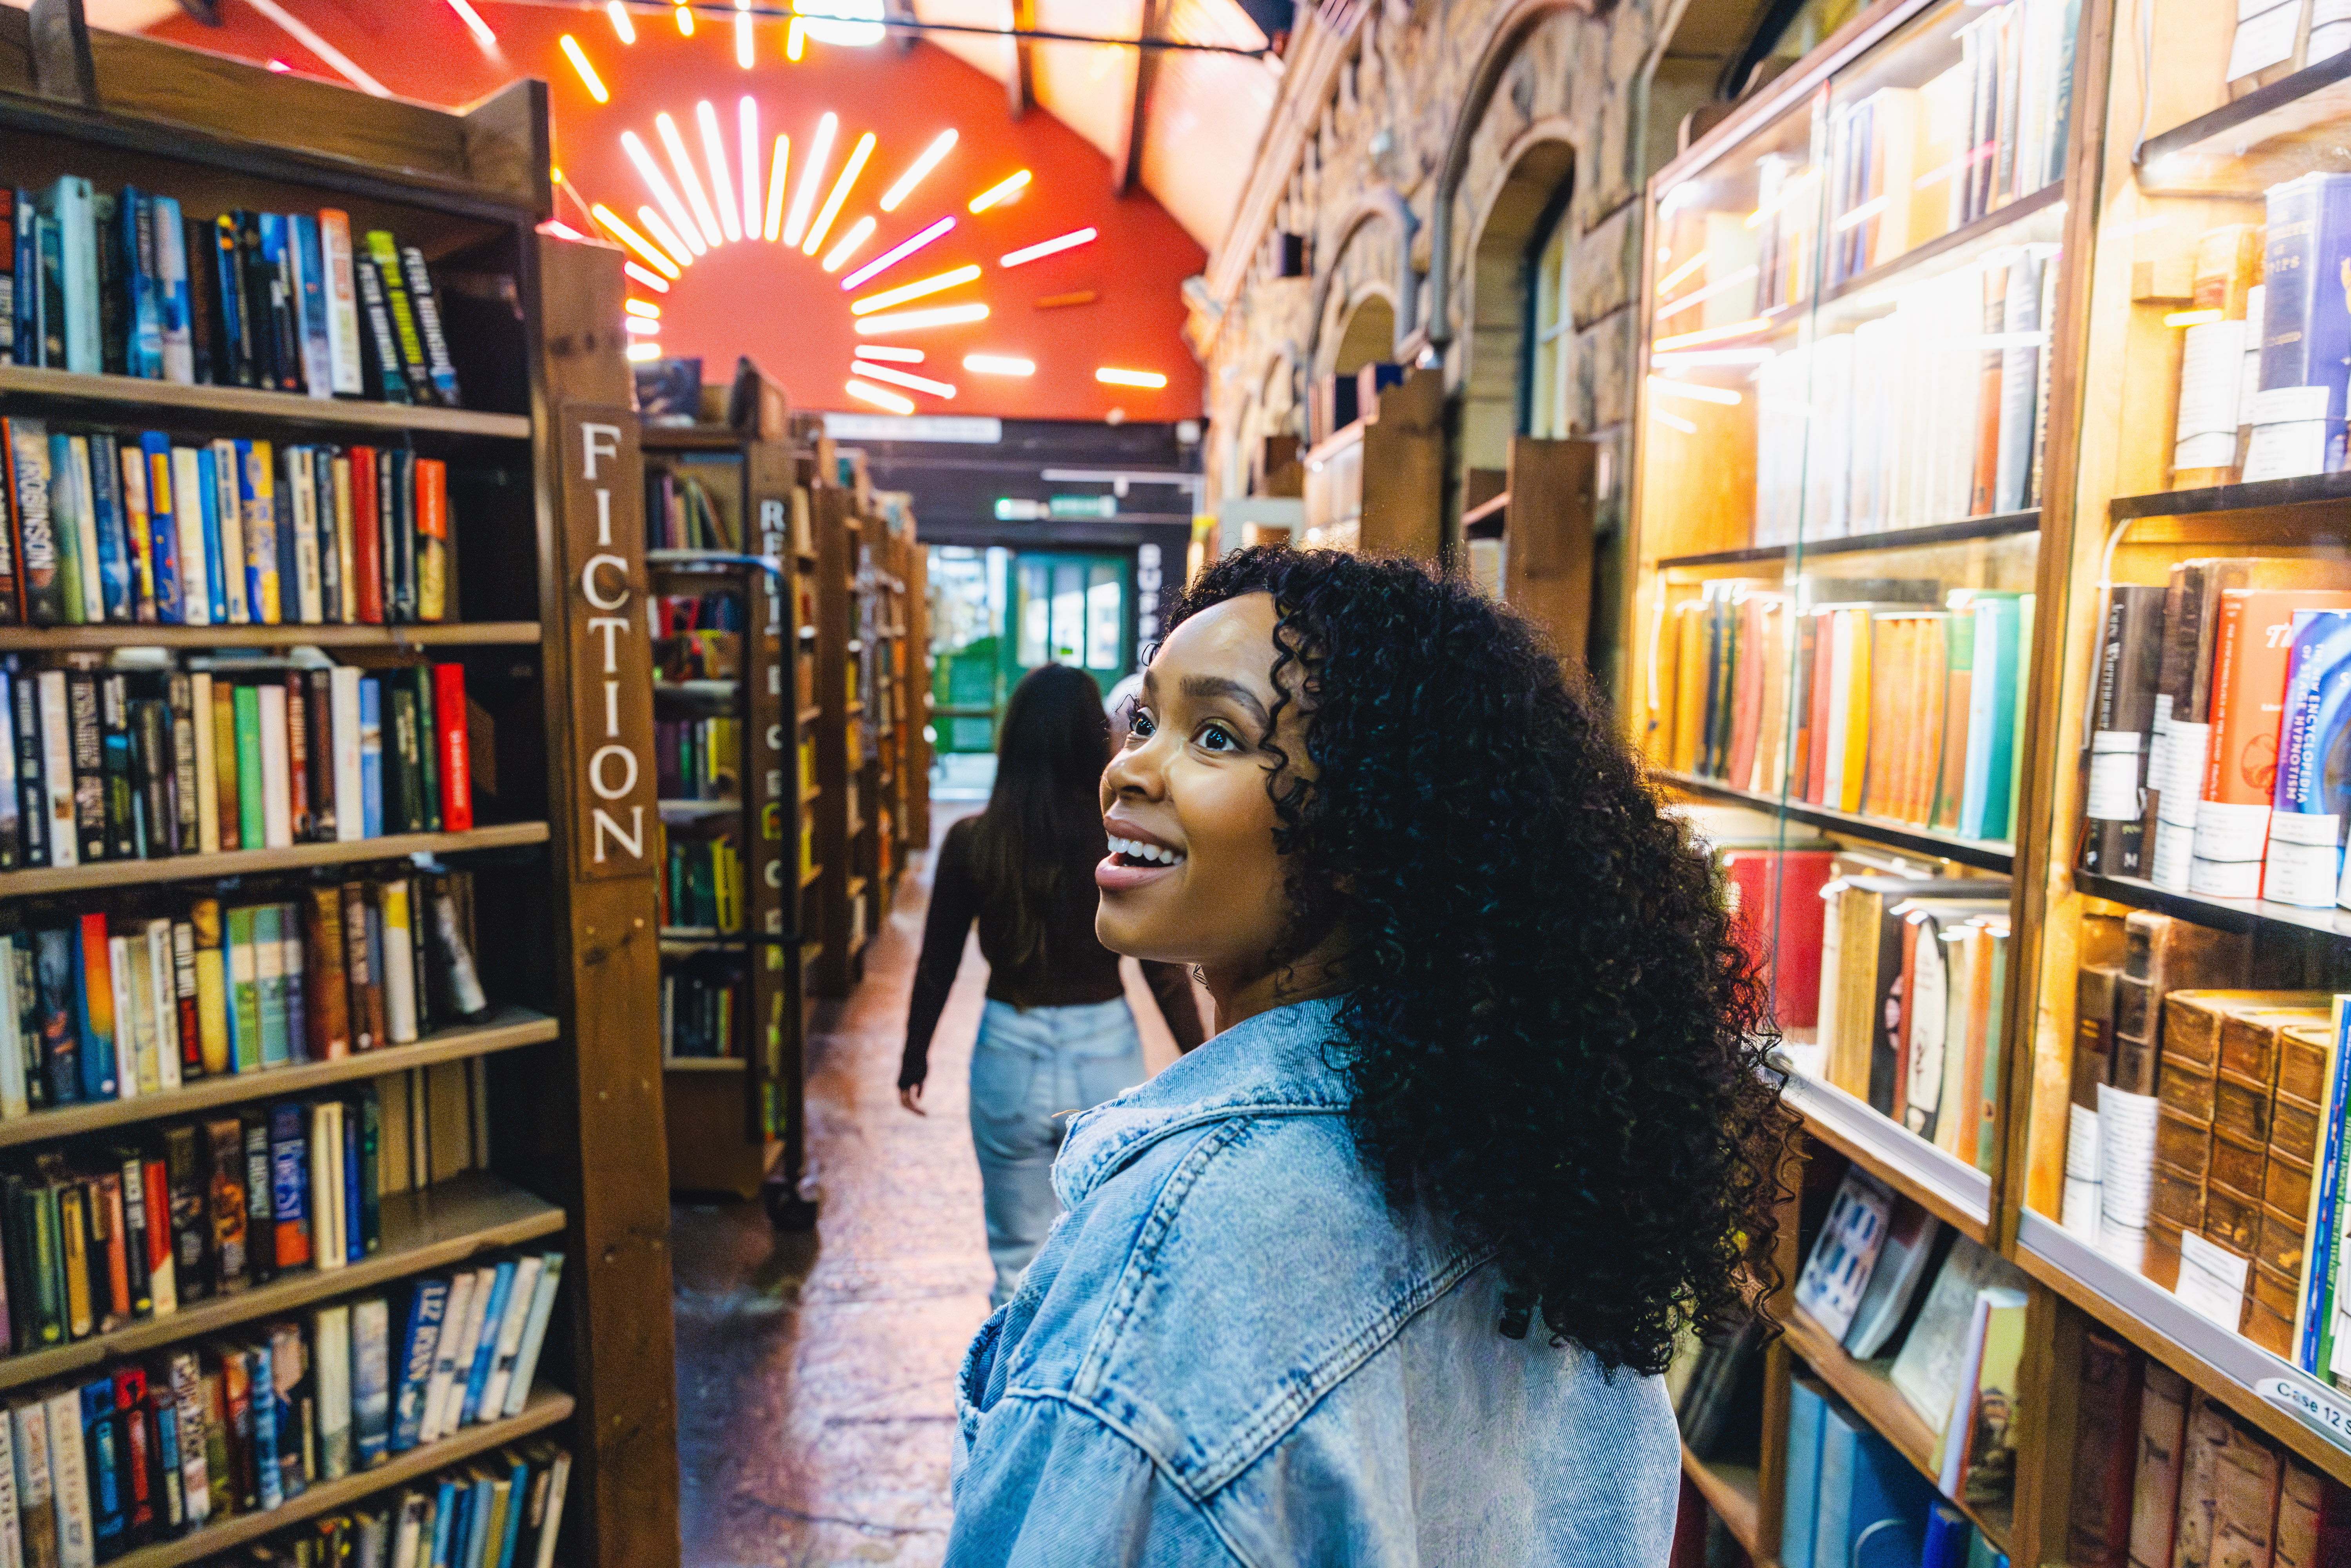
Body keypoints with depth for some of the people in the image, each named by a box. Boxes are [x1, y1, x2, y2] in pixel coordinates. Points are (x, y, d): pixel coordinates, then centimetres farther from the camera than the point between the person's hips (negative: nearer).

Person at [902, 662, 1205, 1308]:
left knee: (1020, 1261, 18)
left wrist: (913, 1061, 14)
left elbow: (936, 968, -1)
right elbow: (1166, 974, -7)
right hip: (1108, 1060, 0)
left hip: (1010, 1063, 0)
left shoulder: (971, 844, -10)